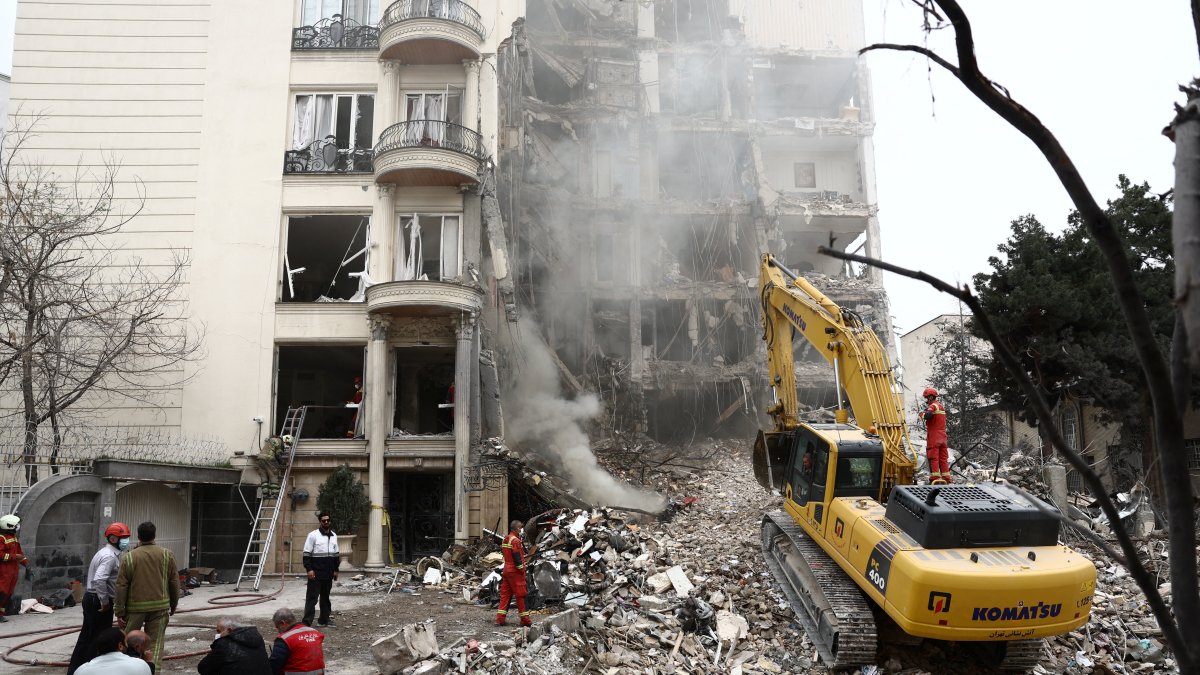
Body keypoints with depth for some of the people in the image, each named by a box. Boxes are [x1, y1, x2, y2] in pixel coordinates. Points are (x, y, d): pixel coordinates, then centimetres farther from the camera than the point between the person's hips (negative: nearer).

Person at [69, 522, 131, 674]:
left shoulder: (106, 552, 14)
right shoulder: (110, 556, -20)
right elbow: (99, 580, -31)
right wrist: (105, 602, -22)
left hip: (91, 598, 10)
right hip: (98, 601, -10)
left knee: (87, 636, 18)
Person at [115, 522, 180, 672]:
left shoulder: (128, 557, -5)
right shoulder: (167, 555, 0)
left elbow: (121, 587, -4)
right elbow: (174, 583, 4)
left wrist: (119, 613, 1)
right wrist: (173, 605, 16)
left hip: (135, 606, -1)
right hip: (160, 606, 1)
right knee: (155, 643, 5)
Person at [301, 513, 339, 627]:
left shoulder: (334, 536, 11)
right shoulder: (313, 535, -6)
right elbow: (307, 554, -9)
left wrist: (335, 570, 16)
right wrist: (309, 569, -16)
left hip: (328, 574, 6)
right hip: (316, 573, -6)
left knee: (325, 596, 13)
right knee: (312, 597, -7)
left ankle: (324, 619, 21)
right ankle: (307, 621, -6)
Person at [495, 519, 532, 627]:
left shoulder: (506, 539, 14)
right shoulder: (515, 540, -16)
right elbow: (517, 557, -19)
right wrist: (522, 569, -12)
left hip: (506, 570, 9)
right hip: (515, 572, -9)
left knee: (505, 594, 9)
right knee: (520, 595, -2)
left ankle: (500, 618, 6)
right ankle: (525, 619, 3)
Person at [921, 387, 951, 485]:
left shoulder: (933, 406, -11)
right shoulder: (941, 406, 19)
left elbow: (927, 415, -28)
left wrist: (922, 413, -8)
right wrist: (927, 410, 12)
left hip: (933, 437, -8)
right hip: (942, 437, 8)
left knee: (933, 458, -7)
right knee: (943, 458, 10)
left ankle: (935, 479, -11)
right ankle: (946, 479, 10)